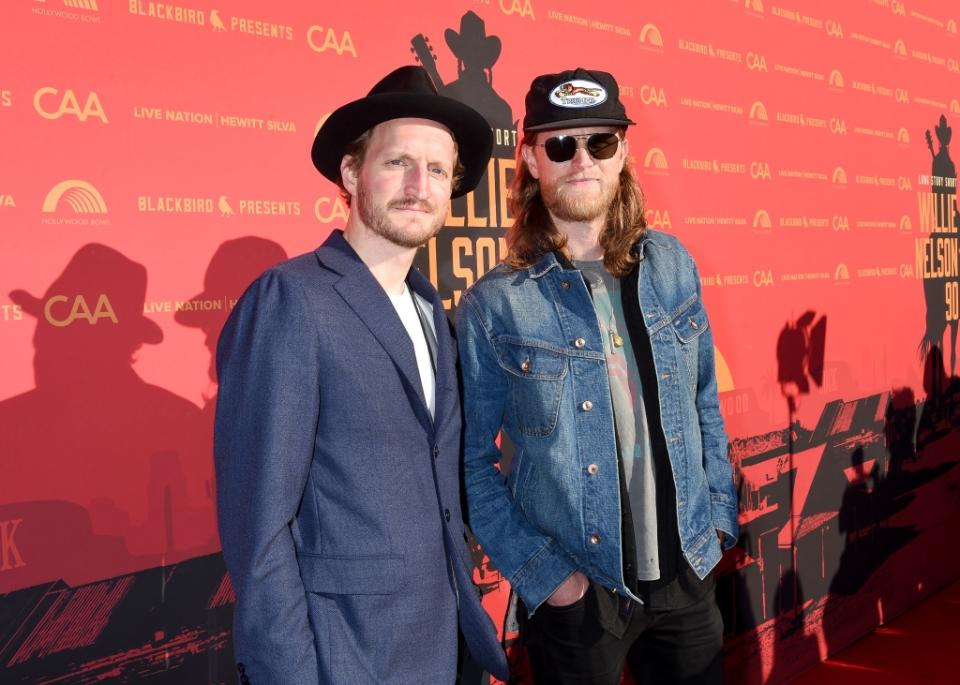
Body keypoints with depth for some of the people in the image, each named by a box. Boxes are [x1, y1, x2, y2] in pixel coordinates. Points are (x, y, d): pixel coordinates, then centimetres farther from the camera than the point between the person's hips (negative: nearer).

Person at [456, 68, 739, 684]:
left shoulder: (670, 265, 1)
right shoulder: (493, 305, -11)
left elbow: (704, 402, 10)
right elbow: (472, 461, -7)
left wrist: (720, 513, 5)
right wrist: (541, 572, -11)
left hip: (687, 573, 4)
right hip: (578, 590, -3)